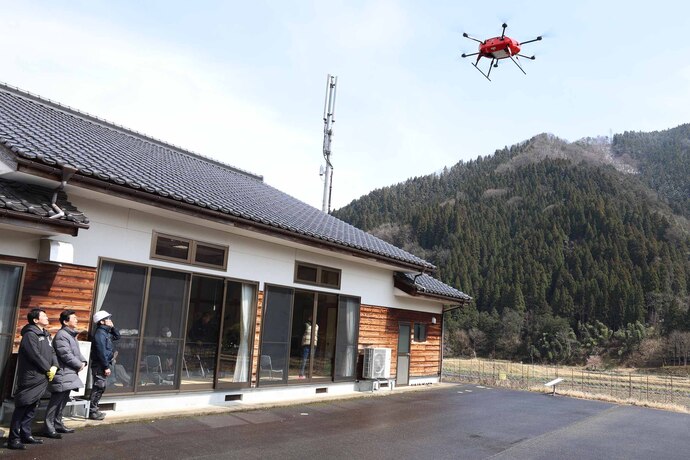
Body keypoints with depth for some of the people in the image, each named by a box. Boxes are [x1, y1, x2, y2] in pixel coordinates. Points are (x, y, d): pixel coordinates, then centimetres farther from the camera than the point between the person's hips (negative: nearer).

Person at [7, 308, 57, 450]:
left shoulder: (45, 335, 15)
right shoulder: (30, 335, -14)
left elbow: (51, 352, 14)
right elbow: (35, 356, -18)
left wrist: (54, 366, -3)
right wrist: (48, 369, -10)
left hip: (41, 379, 9)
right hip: (30, 378, -9)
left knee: (32, 409, 14)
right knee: (21, 408, -4)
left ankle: (25, 435, 22)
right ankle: (13, 439, 2)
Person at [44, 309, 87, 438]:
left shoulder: (71, 335, 17)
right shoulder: (61, 335, -16)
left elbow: (77, 352, 20)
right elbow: (66, 355, -21)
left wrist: (83, 361, 2)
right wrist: (79, 365, -12)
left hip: (70, 374, 10)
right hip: (62, 374, -10)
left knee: (63, 400, 17)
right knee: (56, 401, -6)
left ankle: (58, 424, 27)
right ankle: (49, 429, -1)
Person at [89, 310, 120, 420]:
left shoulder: (105, 332, 13)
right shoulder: (100, 333, -17)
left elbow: (117, 337, 27)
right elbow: (101, 352, -21)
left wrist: (112, 327, 10)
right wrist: (106, 367, -20)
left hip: (102, 365, 10)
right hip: (100, 366, -10)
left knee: (100, 388, 15)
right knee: (98, 388, -5)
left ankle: (94, 410, 24)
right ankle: (92, 411, 1)